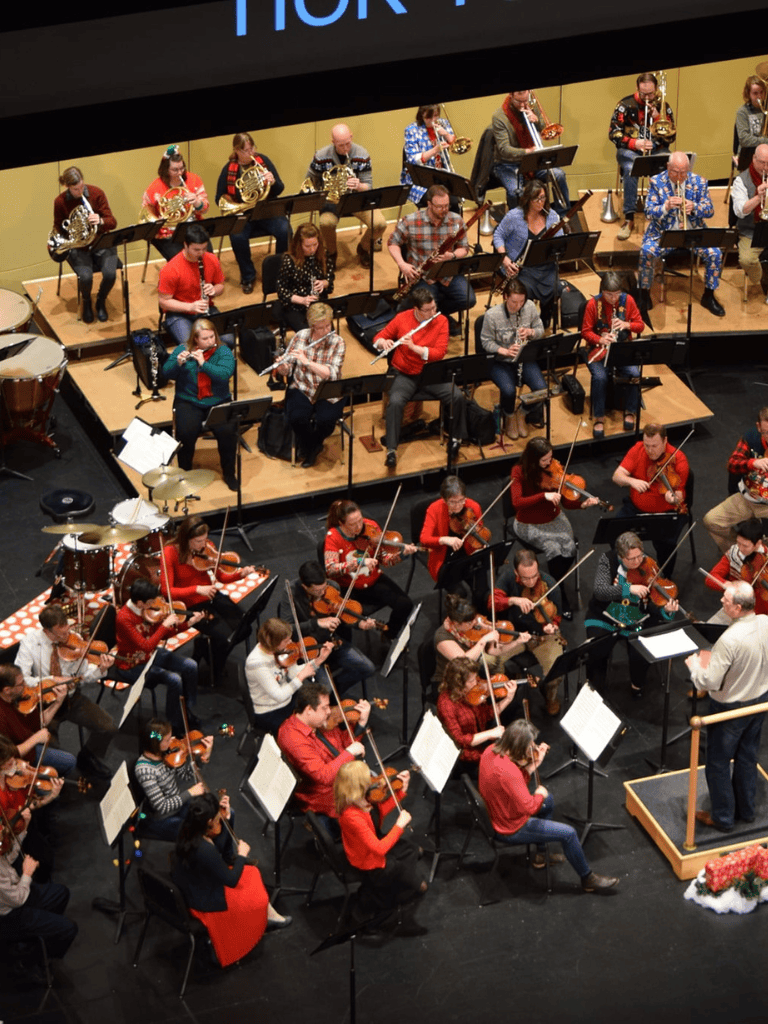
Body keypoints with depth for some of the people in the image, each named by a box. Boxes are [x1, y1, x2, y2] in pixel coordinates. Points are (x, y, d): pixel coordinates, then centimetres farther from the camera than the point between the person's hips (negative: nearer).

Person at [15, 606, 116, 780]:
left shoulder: (73, 640, -6)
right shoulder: (30, 642, -14)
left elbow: (84, 674, -2)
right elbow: (21, 679, -20)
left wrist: (100, 670, -23)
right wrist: (53, 680, -29)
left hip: (72, 699, 3)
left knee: (108, 728, -11)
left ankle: (88, 759, 19)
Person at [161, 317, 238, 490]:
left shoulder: (223, 351, -2)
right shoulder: (182, 349, 0)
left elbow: (225, 373, -18)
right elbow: (167, 373, -4)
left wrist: (203, 363, -26)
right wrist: (178, 362, -23)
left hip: (218, 401, 0)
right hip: (189, 402, 0)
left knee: (228, 431, -25)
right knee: (186, 432, -27)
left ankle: (229, 472, -2)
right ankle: (184, 471, -2)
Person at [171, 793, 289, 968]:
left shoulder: (189, 832, -13)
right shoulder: (205, 850, -38)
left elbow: (220, 849, 5)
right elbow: (231, 880, -24)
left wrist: (224, 821, -7)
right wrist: (242, 854, -10)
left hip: (193, 887, 8)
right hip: (206, 902, -8)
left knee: (252, 874, 19)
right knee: (259, 899, 11)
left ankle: (268, 915, 34)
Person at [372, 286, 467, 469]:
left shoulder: (441, 321, -6)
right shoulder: (402, 319, -6)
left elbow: (440, 353, -14)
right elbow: (379, 337, 6)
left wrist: (414, 347, -26)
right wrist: (384, 343, -19)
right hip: (405, 375, -1)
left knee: (458, 396, -21)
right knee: (395, 402, -31)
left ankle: (455, 440, 1)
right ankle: (391, 451, -24)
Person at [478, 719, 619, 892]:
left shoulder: (491, 750, -8)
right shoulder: (508, 771, -36)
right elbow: (529, 807, -34)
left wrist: (533, 765, -6)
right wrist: (539, 795, -14)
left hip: (493, 814, 10)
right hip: (510, 829, -10)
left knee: (548, 800, 30)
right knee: (568, 834, -5)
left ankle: (541, 855, 42)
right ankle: (588, 879, 17)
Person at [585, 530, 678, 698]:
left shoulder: (649, 567, -8)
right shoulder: (608, 560, -10)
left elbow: (653, 607, -10)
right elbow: (600, 591, -23)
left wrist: (666, 610, -32)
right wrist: (629, 589, -34)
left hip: (637, 622, 1)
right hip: (606, 618, 0)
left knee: (642, 656, -22)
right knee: (596, 653, -22)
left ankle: (637, 685, 13)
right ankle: (595, 689, 9)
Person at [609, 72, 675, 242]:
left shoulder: (663, 106, 7)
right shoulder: (625, 105, 1)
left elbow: (671, 137, 4)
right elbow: (613, 133, -2)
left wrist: (657, 117, -11)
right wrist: (635, 143, -17)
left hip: (657, 150, 2)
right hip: (630, 150, -2)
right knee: (631, 170, -38)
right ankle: (629, 218, -34)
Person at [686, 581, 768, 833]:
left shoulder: (730, 640, -35)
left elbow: (709, 682, -30)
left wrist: (694, 663, -10)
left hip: (730, 709, -7)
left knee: (718, 764, 14)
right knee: (748, 758, 25)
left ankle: (723, 817, 27)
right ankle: (746, 810, 41)